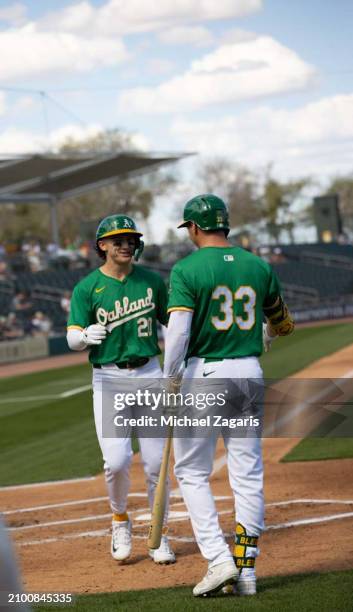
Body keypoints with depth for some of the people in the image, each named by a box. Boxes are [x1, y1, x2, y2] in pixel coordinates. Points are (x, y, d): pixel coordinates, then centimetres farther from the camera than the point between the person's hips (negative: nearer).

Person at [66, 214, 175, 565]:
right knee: (116, 460, -13)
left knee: (155, 462, 0)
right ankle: (120, 521, 15)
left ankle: (159, 536, 14)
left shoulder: (151, 281, 5)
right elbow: (73, 340, -8)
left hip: (149, 375, 2)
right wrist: (87, 335, -30)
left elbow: (172, 322, 16)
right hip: (108, 380, -2)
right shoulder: (87, 288, -3)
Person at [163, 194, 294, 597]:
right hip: (249, 372, 4)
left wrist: (169, 382, -11)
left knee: (192, 472, 7)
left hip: (202, 373, -4)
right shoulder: (258, 267, 7)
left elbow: (177, 330, -18)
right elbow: (280, 322, 21)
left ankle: (218, 558, -6)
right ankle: (246, 570, 7)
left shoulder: (186, 269, -8)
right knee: (248, 475, 7)